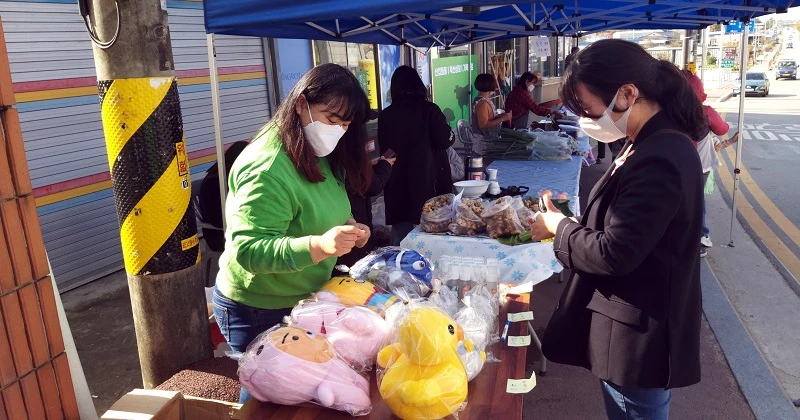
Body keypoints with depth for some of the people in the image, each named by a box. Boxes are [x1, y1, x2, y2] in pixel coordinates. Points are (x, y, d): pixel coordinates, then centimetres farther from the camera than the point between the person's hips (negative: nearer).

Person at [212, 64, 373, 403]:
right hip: (259, 311, -8)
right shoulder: (267, 168, -27)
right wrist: (319, 246, -44)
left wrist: (345, 226, -6)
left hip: (301, 300, 8)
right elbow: (248, 250, -31)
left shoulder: (319, 155, 2)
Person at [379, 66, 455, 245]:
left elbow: (383, 148, 8)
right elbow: (445, 141, -7)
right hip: (426, 180, -2)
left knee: (400, 229, 11)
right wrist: (450, 134, 13)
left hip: (397, 182, 3)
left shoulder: (385, 115, -2)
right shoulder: (429, 110, -9)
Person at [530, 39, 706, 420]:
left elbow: (614, 254, -26)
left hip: (638, 335, -10)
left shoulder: (658, 160, -27)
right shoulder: (654, 144, 6)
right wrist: (565, 221, 1)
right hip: (638, 323, 10)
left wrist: (558, 226, -11)